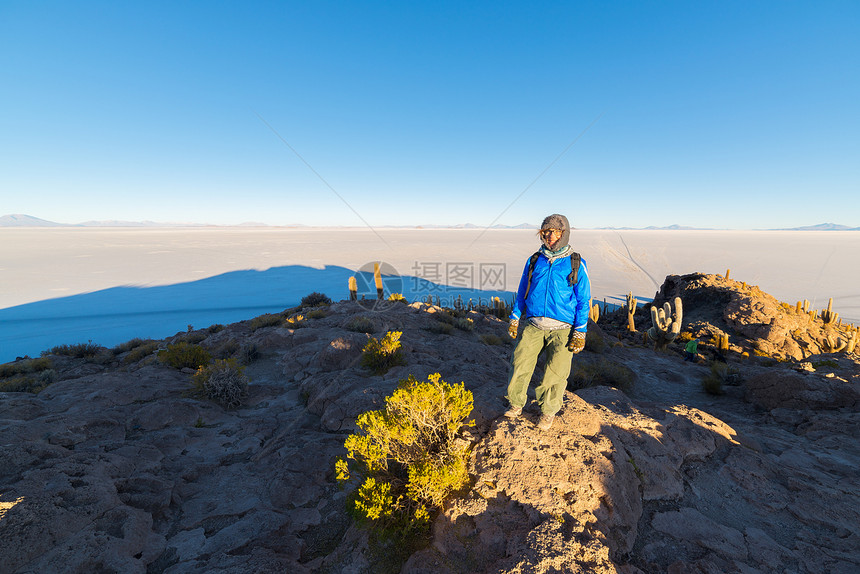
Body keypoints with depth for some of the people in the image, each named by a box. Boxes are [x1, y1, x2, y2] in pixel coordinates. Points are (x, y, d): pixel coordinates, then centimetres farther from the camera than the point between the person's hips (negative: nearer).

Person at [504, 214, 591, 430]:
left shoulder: (576, 264, 2)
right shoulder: (534, 261, 9)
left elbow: (583, 301, 3)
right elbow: (522, 292, 16)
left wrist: (580, 332, -3)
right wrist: (514, 319, 11)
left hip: (562, 328, -2)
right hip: (533, 325, 2)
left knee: (556, 371, -5)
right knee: (520, 363, -5)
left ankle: (548, 412, 20)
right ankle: (516, 404, 19)